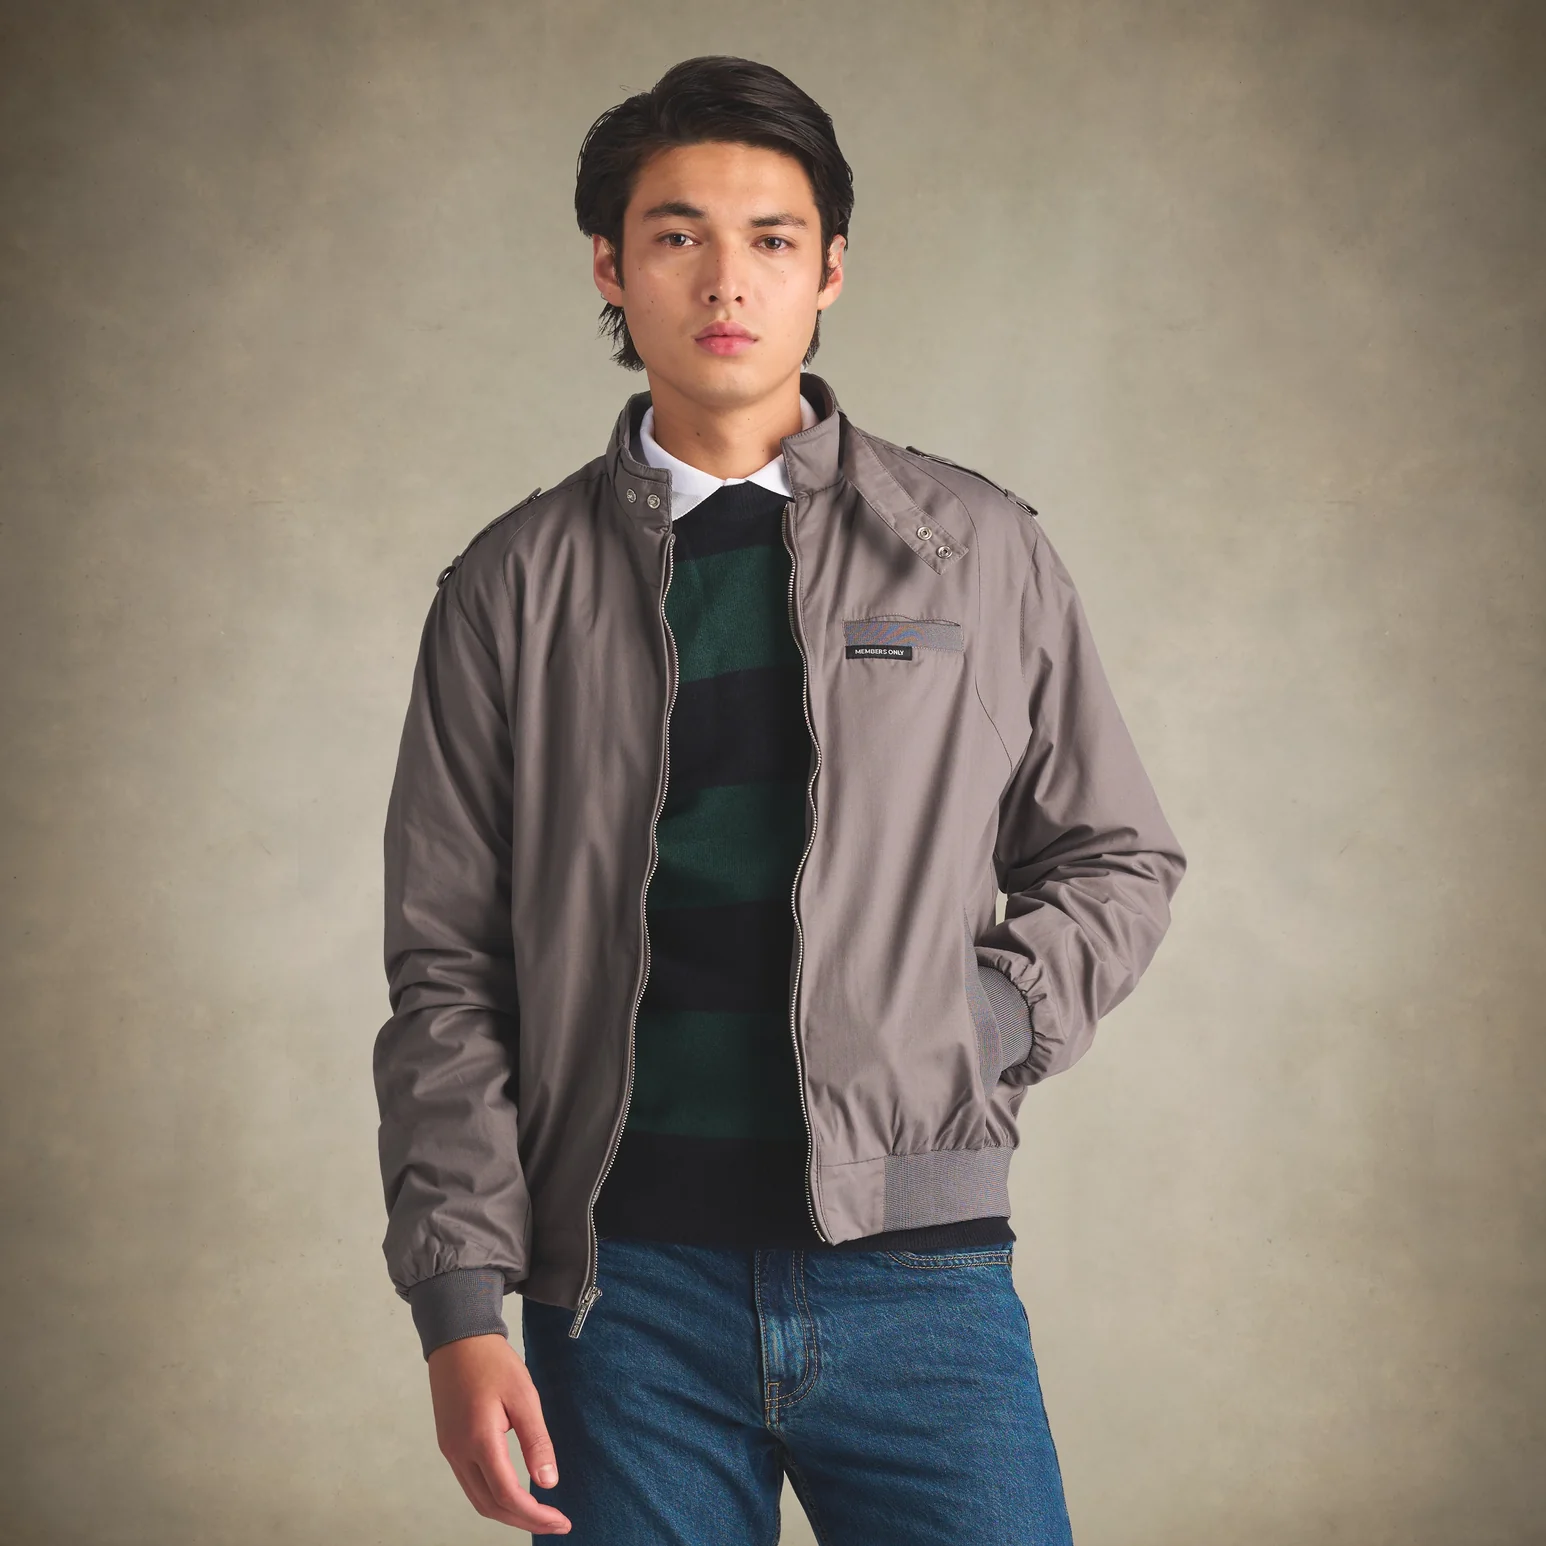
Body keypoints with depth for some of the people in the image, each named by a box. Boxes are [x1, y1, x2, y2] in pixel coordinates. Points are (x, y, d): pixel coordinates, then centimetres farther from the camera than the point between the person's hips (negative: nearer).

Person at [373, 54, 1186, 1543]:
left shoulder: (982, 554, 7)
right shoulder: (512, 588, 6)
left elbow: (1116, 858, 15)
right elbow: (446, 973, 5)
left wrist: (985, 1023, -4)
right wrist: (462, 1305, -3)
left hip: (916, 1266, 0)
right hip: (625, 1281, 0)